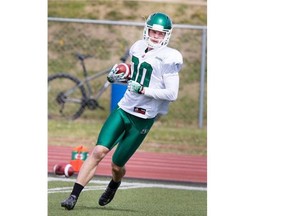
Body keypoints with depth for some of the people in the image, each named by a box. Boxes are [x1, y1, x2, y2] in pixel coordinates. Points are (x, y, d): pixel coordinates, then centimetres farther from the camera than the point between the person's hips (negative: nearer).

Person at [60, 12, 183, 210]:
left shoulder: (168, 58, -14)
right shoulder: (138, 48, 7)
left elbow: (172, 94, -17)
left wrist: (142, 89, -22)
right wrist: (115, 78, 3)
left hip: (142, 119, -5)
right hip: (123, 109, 5)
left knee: (117, 165, 5)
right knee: (99, 151, -13)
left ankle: (114, 186, 42)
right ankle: (74, 196, -13)